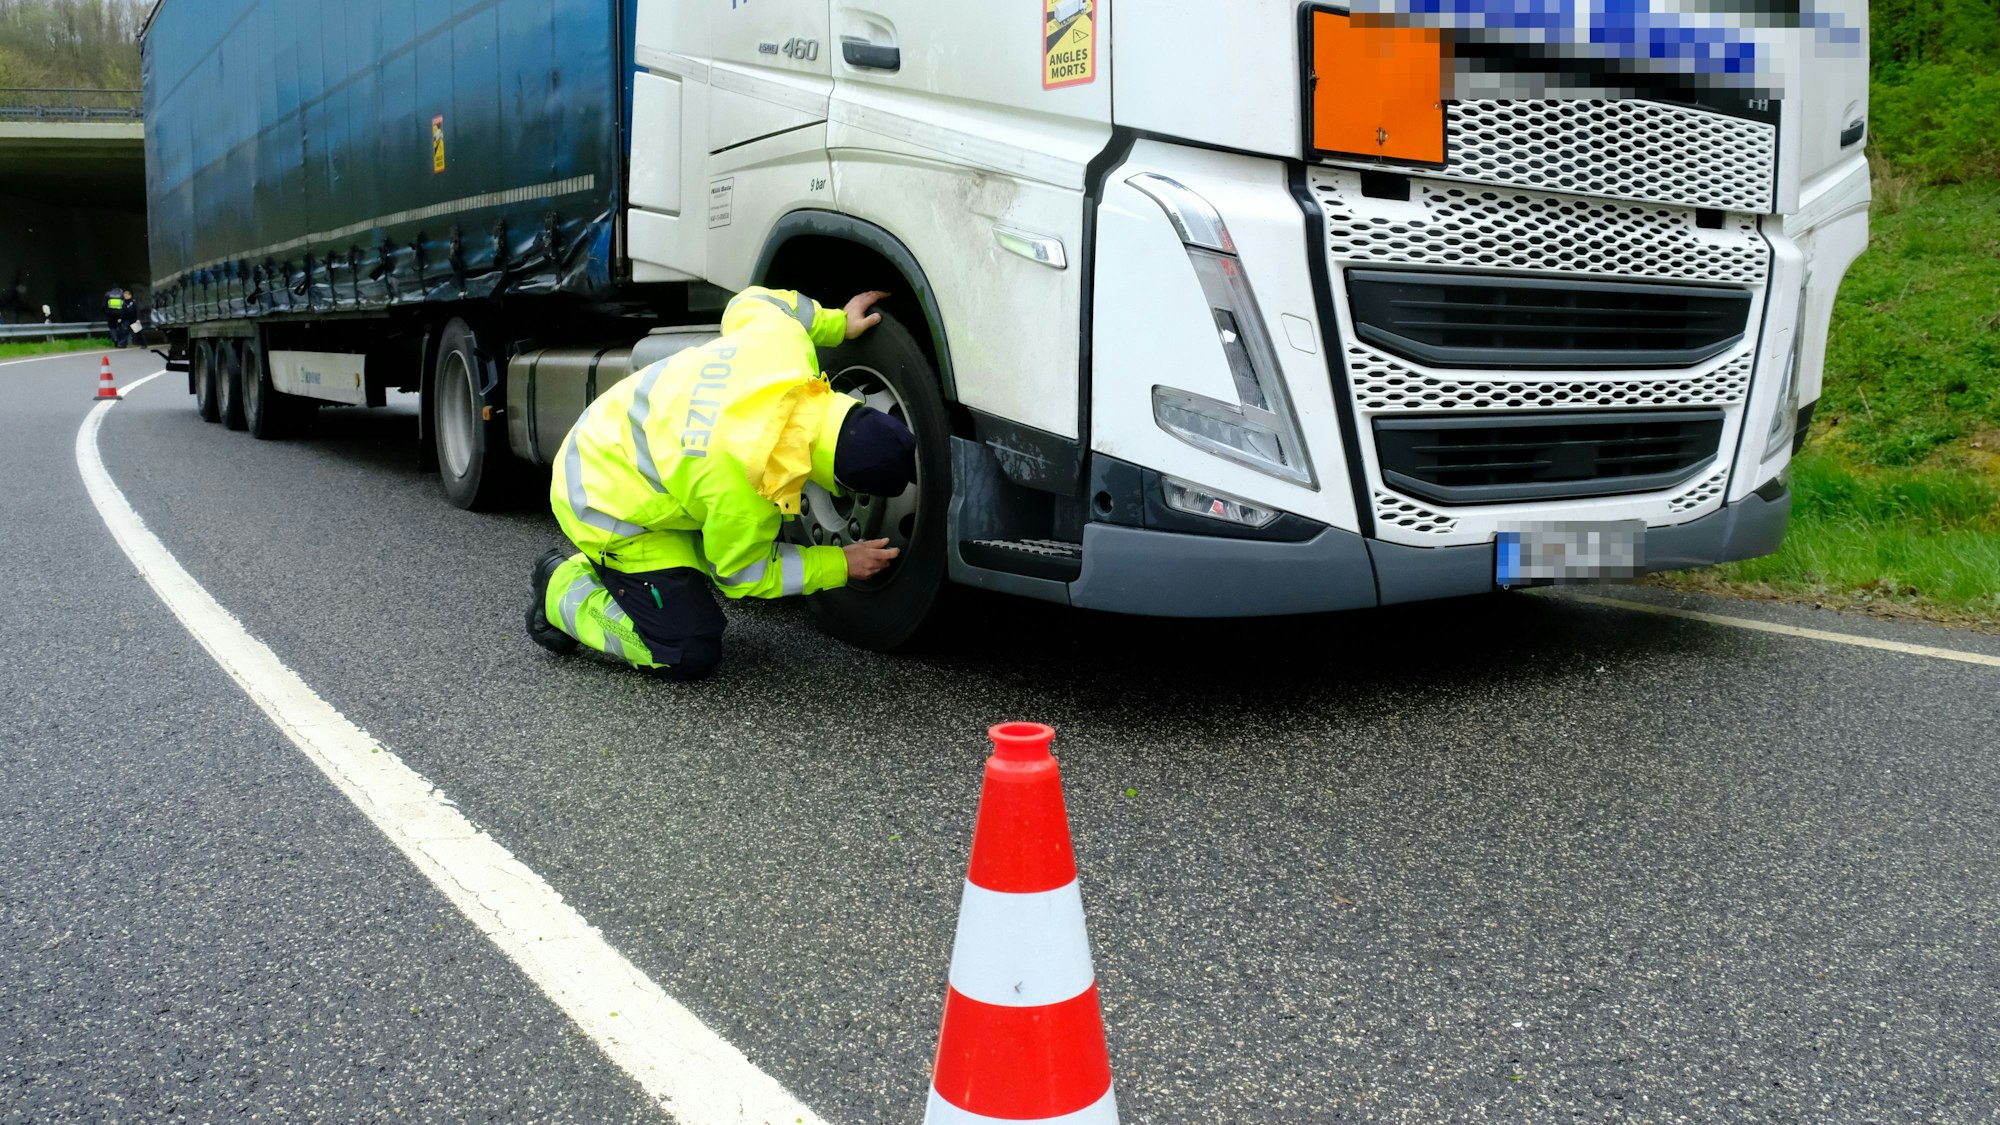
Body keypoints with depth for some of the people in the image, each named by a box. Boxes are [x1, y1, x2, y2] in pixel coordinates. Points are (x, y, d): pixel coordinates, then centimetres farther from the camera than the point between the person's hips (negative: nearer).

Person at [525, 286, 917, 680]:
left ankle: (599, 569, 24)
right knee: (690, 656, -8)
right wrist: (841, 565, -11)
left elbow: (751, 303, 4)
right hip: (609, 510, -8)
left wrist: (837, 322, 1)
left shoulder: (783, 343, -22)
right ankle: (562, 590, 7)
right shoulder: (748, 486, -36)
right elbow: (742, 573, -15)